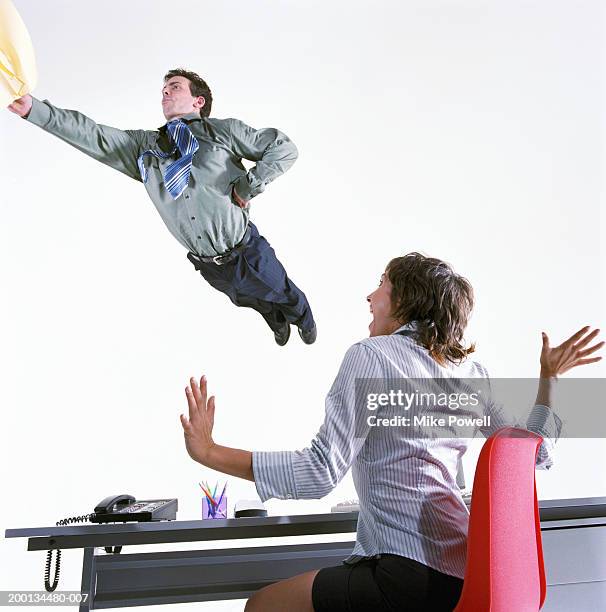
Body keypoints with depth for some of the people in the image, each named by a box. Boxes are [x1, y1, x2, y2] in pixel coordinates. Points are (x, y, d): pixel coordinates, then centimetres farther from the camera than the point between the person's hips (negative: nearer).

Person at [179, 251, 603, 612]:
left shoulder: (372, 356, -11)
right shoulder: (470, 370, 8)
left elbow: (321, 472, -18)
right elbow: (538, 453, 16)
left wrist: (211, 453, -13)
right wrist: (549, 378, 27)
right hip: (467, 573, 8)